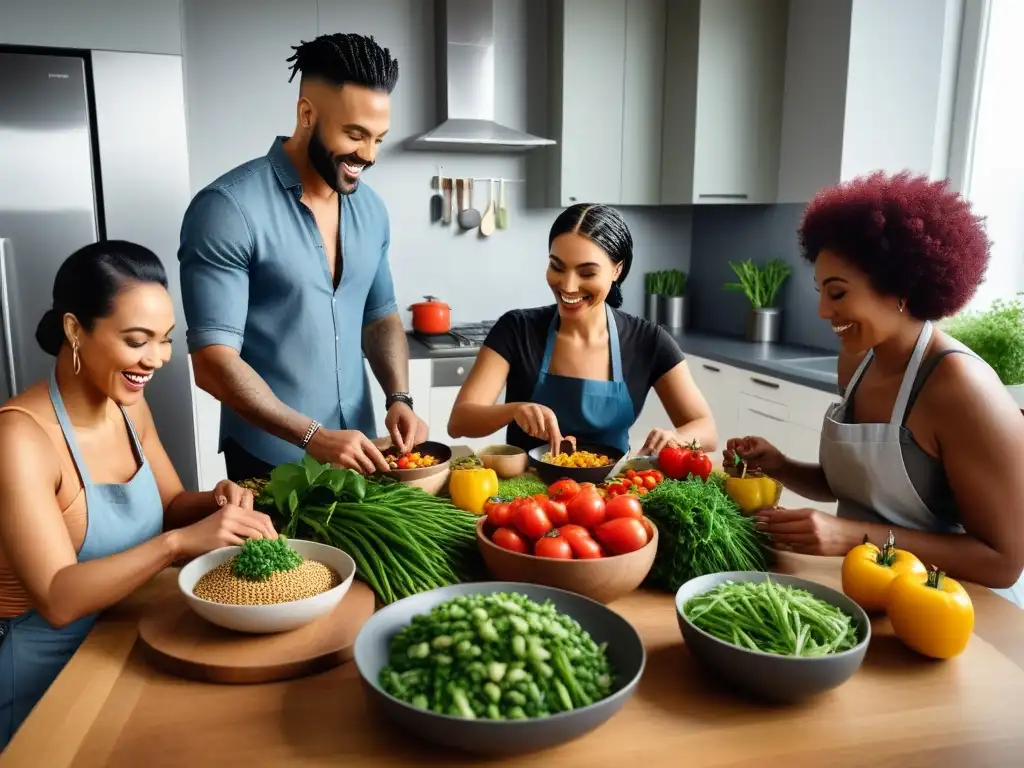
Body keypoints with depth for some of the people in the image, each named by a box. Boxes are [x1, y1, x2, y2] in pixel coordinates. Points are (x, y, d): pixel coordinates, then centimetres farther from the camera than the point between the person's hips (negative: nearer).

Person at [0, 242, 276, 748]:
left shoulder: (129, 405, -2)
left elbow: (170, 507, 8)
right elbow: (57, 599, -28)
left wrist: (215, 502, -13)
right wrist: (180, 542, -38)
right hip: (47, 673, -6)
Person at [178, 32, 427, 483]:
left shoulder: (370, 208, 2)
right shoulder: (228, 208, -16)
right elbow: (213, 361, -19)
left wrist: (398, 397, -5)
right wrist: (313, 437, -27)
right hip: (269, 461, -6)